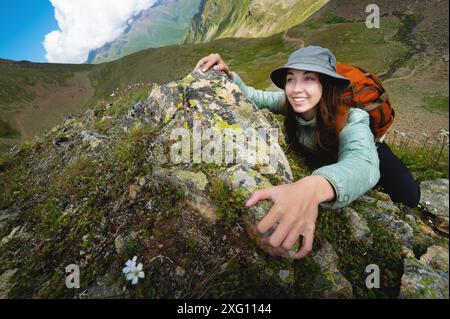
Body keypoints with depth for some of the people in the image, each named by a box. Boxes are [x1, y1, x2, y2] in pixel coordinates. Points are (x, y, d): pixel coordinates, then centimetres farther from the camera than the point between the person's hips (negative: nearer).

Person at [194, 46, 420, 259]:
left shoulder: (351, 120, -42)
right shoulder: (290, 103, -30)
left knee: (406, 198, -15)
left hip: (366, 153, -2)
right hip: (322, 159, 3)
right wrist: (227, 74, -39)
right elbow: (254, 98, -19)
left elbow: (362, 163, -60)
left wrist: (314, 187, -82)